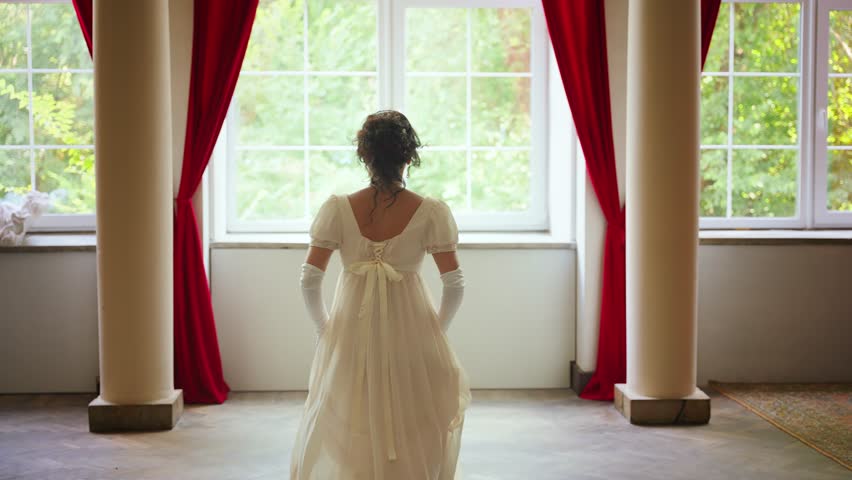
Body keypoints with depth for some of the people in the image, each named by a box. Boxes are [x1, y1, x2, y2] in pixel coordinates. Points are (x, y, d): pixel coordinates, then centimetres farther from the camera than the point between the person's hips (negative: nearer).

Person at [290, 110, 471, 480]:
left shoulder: (337, 209, -9)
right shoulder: (432, 213, -10)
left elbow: (309, 280, -7)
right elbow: (454, 285, -7)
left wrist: (325, 328, 9)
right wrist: (436, 330, 10)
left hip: (350, 338, 1)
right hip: (411, 335, 0)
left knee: (343, 437, 17)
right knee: (413, 438, 15)